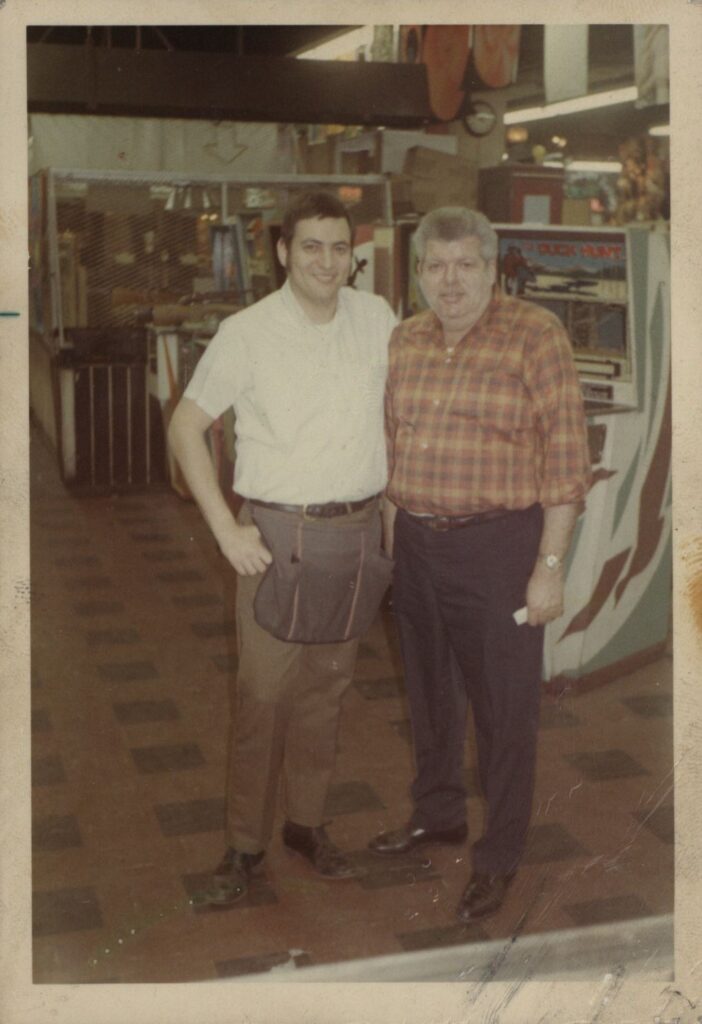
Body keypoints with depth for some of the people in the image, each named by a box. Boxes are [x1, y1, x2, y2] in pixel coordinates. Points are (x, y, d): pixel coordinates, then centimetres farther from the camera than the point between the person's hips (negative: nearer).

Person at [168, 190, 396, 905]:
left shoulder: (376, 319, 3)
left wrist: (394, 501, 11)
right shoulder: (247, 332, -9)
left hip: (357, 529, 4)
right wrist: (225, 529, -11)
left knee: (328, 684, 12)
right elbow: (185, 426, -5)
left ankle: (307, 822, 28)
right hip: (278, 532, -4)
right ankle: (245, 842, 14)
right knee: (264, 691, -1)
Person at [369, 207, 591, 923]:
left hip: (498, 547, -5)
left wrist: (550, 566, -15)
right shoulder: (404, 342, 6)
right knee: (430, 692, 20)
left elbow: (566, 457, -12)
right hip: (416, 543, 6)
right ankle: (438, 814, 41)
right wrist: (391, 537, 14)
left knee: (504, 708, 5)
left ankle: (499, 855, 22)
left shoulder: (535, 336, -11)